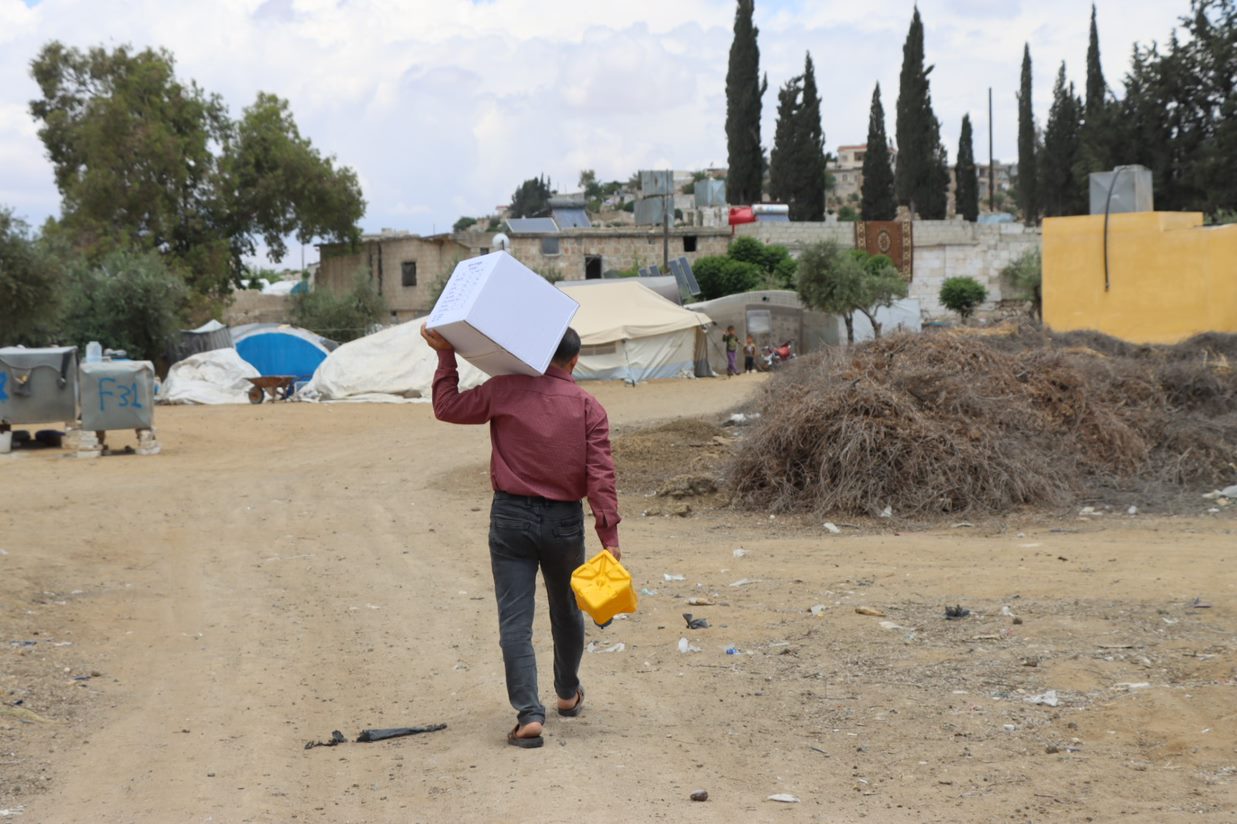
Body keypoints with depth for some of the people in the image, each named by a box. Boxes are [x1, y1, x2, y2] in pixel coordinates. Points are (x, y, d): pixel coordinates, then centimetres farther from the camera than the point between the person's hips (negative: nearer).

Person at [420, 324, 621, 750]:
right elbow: (600, 476, -9)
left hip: (512, 516, -1)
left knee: (515, 621, -1)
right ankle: (568, 694, 41)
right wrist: (609, 535, -9)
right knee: (566, 611, 22)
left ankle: (529, 715, -12)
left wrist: (445, 355, 13)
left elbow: (448, 406, 5)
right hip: (564, 521, 2)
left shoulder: (507, 390, -5)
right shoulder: (589, 407, -3)